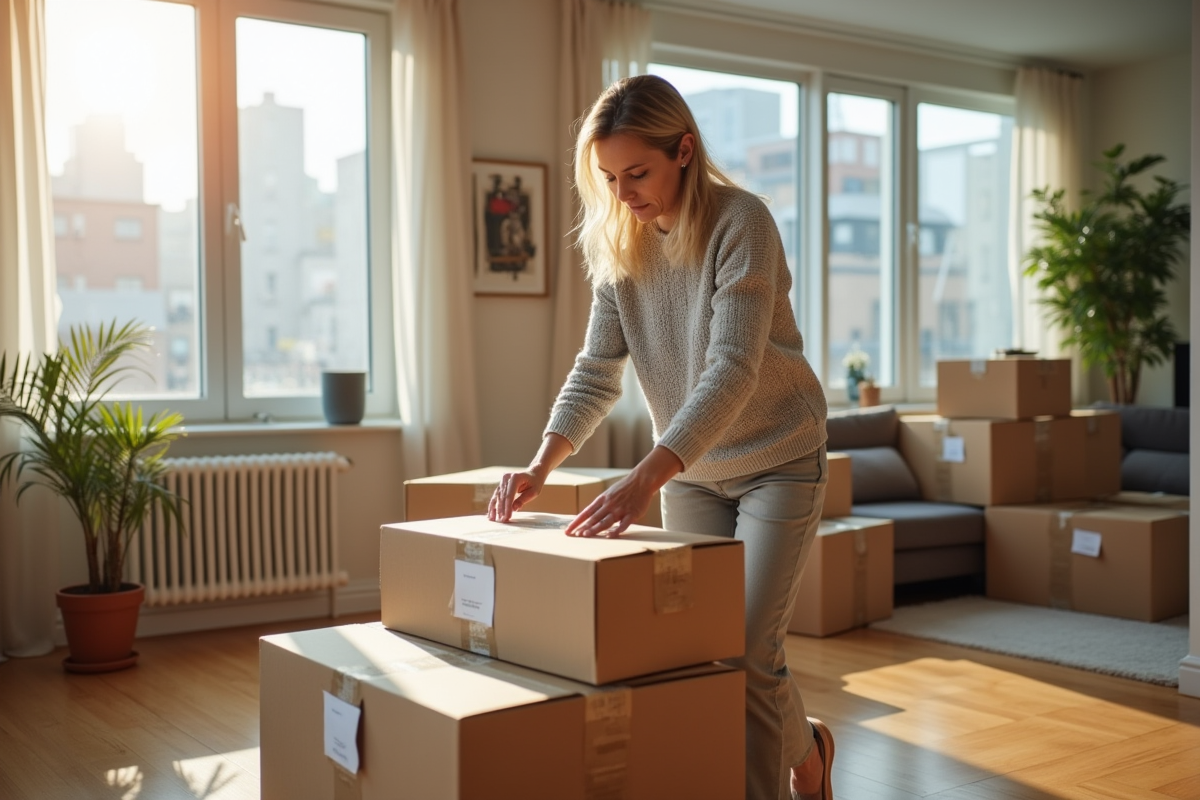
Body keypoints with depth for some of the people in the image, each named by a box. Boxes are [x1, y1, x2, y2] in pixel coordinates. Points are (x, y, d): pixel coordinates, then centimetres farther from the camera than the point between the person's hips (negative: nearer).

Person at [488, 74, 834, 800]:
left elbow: (732, 370, -32)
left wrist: (645, 478, -43)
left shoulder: (741, 222, -22)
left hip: (778, 460, -5)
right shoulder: (619, 245, -4)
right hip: (690, 468, 6)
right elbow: (596, 373, -4)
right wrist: (540, 468, -19)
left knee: (748, 651, -9)